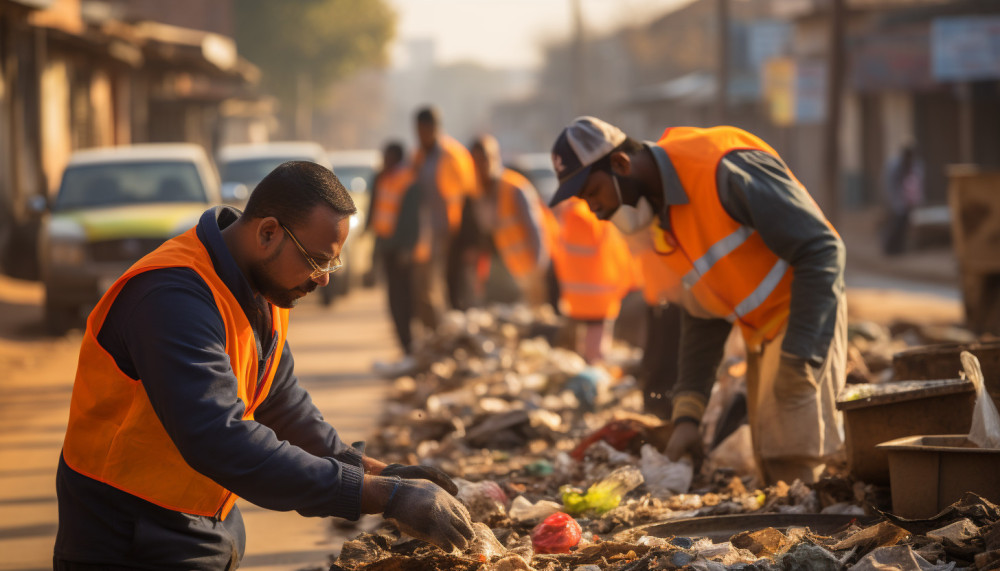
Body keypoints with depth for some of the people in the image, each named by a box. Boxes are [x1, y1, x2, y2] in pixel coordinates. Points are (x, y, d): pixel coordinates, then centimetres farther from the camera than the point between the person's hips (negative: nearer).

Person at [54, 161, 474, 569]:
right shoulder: (175, 297, -26)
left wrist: (378, 472, 2)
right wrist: (385, 496, -34)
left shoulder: (264, 294, 4)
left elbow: (282, 406, 16)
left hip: (214, 537, 8)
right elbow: (222, 443, -35)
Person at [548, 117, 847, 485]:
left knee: (792, 459, -15)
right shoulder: (651, 223, 4)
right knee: (772, 469, 7)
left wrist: (798, 358, -24)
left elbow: (821, 249, -22)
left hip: (806, 317, -8)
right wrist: (687, 415, 0)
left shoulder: (724, 172, -23)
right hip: (759, 331, 8)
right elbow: (702, 317, 10)